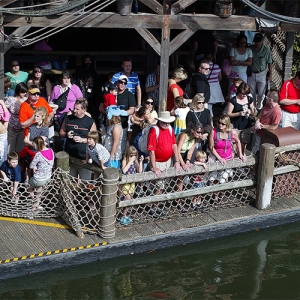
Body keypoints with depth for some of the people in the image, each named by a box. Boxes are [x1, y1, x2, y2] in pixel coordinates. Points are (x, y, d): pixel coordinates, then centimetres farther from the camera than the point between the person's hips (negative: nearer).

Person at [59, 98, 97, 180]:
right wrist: (66, 134, -7)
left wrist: (82, 140, -18)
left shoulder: (90, 122, -5)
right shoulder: (68, 118, 7)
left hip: (84, 157, -4)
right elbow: (61, 132, 15)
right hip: (70, 156, 4)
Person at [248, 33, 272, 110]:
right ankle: (253, 105, 33)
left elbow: (269, 63, -5)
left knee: (261, 92, 5)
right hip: (251, 74, 2)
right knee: (252, 92, 14)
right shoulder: (250, 48, -10)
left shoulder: (266, 50, -12)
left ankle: (259, 105, 28)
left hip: (262, 74, -1)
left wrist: (270, 74, -3)